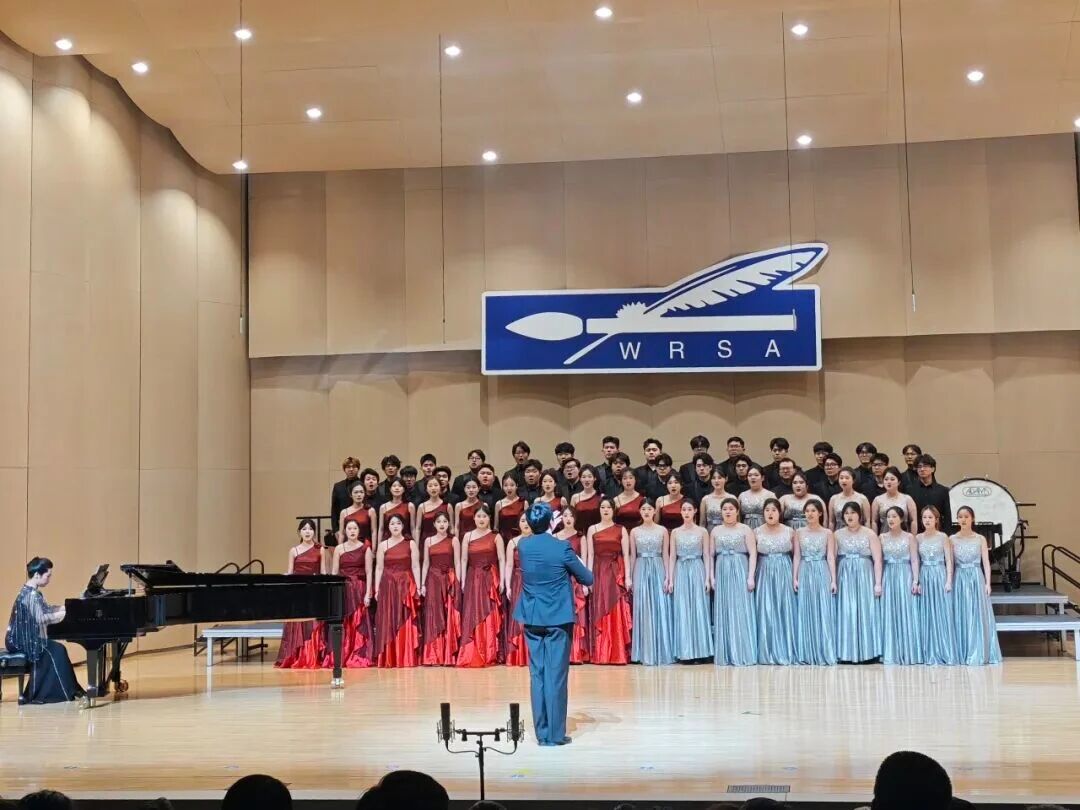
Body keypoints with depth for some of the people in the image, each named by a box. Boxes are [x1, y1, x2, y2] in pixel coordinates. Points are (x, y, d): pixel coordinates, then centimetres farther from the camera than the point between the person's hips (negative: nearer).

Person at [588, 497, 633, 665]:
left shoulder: (621, 530, 7)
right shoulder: (592, 530, 9)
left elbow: (626, 555, 2)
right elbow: (590, 555, 6)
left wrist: (628, 577, -6)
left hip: (617, 574, -1)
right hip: (599, 574, 1)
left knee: (617, 613, -4)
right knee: (600, 614, 1)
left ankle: (619, 654, 0)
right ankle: (600, 655, 5)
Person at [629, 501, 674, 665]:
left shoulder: (662, 530, 5)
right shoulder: (634, 531, 8)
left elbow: (666, 555, 3)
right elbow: (632, 556, 10)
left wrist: (668, 577, -4)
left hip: (658, 570, -1)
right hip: (641, 571, 1)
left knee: (660, 609, -4)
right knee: (643, 610, 0)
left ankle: (661, 653, 3)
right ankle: (646, 654, 4)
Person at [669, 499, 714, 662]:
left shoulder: (702, 532, 4)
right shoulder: (675, 532, 8)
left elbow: (707, 556, 3)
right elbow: (672, 557, 7)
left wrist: (707, 578, -5)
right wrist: (670, 579, 0)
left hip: (697, 571, -1)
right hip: (681, 572, 1)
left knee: (698, 609, -3)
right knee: (682, 610, -1)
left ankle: (699, 651, 1)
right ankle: (685, 652, 2)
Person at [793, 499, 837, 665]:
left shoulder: (827, 533, 4)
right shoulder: (799, 532, 7)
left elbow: (831, 557, 0)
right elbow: (796, 556, 5)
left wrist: (833, 580, -5)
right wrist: (795, 578, -2)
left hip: (822, 573, -1)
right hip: (805, 573, 1)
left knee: (823, 612, -2)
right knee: (805, 613, 1)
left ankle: (824, 653, 2)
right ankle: (806, 654, 4)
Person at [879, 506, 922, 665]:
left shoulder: (909, 537, 2)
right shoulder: (882, 537, 7)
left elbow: (914, 560, -1)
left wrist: (915, 581, -10)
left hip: (905, 576, -2)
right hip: (888, 577, 2)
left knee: (906, 614, -3)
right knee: (890, 615, 1)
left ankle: (908, 654, 2)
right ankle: (891, 654, 4)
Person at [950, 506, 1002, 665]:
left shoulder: (980, 539, 3)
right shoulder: (952, 539, 4)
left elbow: (986, 563, 1)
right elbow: (950, 564, 5)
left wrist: (987, 583, -6)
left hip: (976, 579, 0)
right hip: (959, 580, 1)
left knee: (978, 616, -2)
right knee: (961, 616, 1)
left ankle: (978, 655, 2)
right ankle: (962, 655, 6)